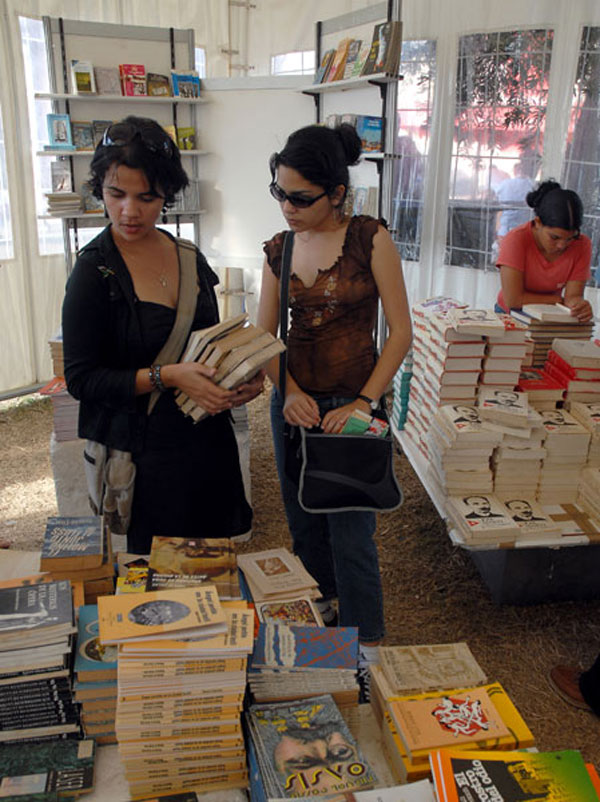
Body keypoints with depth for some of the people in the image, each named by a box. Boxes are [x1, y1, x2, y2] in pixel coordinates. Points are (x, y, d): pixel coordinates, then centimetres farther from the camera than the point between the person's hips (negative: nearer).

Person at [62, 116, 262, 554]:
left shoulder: (189, 257, 6)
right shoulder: (95, 271, -11)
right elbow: (81, 379, -12)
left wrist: (241, 378, -3)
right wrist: (167, 377, -22)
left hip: (208, 441, 5)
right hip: (143, 450, -5)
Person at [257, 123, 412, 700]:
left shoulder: (370, 240, -9)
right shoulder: (279, 251, 4)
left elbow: (400, 332, -10)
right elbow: (264, 337, 5)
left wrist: (364, 402, -16)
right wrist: (288, 392, -11)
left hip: (353, 403, -5)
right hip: (294, 403, 5)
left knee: (351, 532, -1)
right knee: (304, 521, 16)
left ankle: (364, 650, 18)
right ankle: (332, 599, 43)